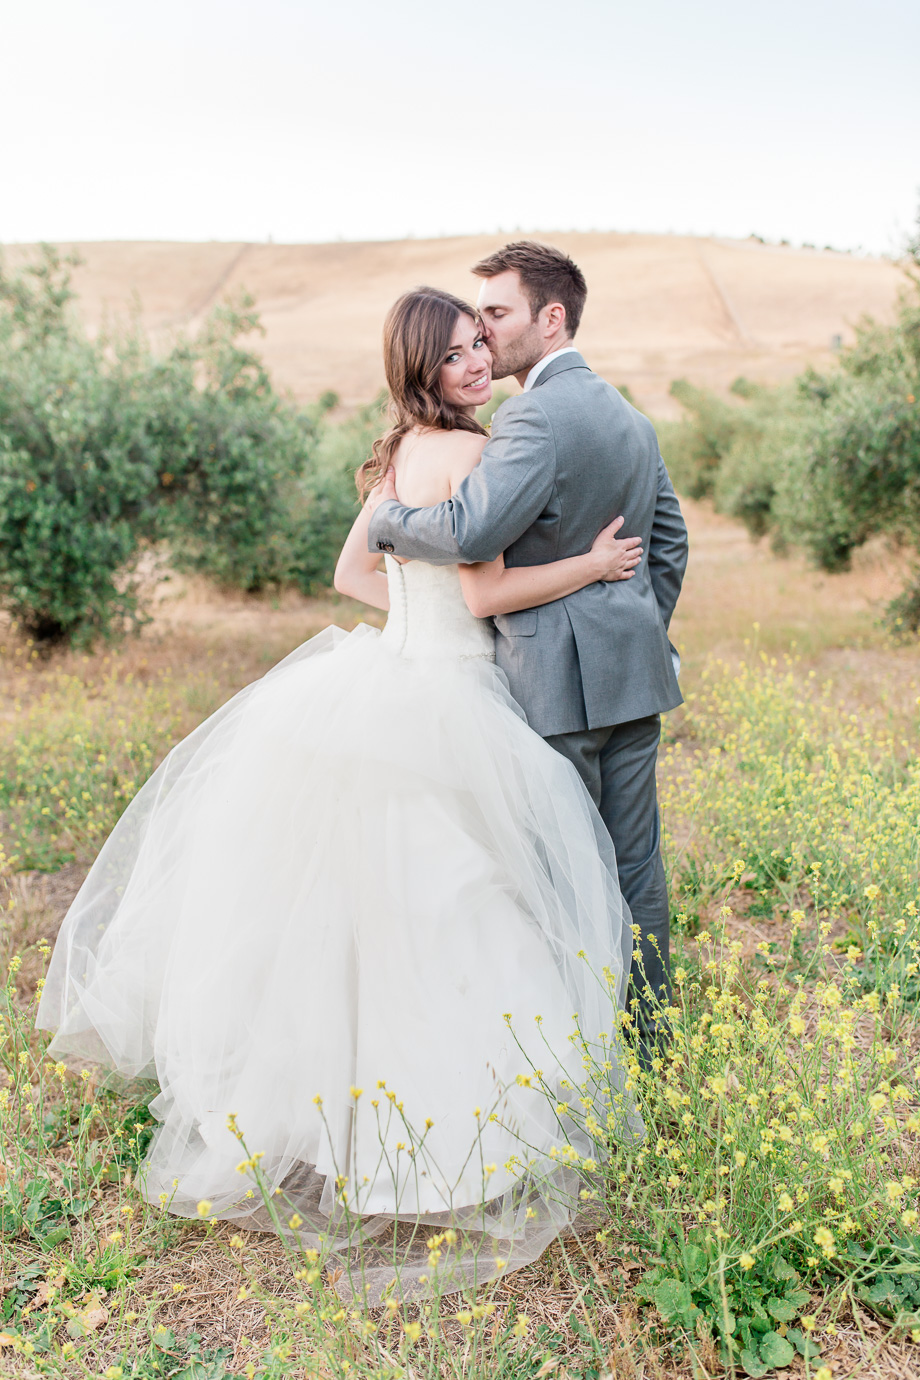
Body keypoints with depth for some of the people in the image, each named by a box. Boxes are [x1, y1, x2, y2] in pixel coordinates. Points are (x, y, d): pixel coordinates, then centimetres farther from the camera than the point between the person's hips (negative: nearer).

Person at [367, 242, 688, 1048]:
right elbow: (669, 541, 21)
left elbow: (472, 532, -26)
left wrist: (387, 512, -8)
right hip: (634, 673, 9)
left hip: (560, 679, -9)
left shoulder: (536, 416, -14)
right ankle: (649, 1037, 27)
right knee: (634, 861, 14)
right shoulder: (630, 417, 15)